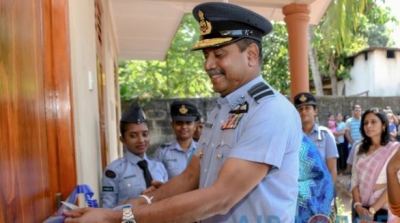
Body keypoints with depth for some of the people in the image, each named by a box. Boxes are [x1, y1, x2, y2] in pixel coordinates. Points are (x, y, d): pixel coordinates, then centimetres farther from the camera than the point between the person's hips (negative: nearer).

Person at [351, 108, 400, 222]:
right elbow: (354, 179, 1)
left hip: (383, 209, -3)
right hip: (361, 208, 3)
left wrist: (372, 210, -17)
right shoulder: (360, 149, 4)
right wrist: (358, 205, -12)